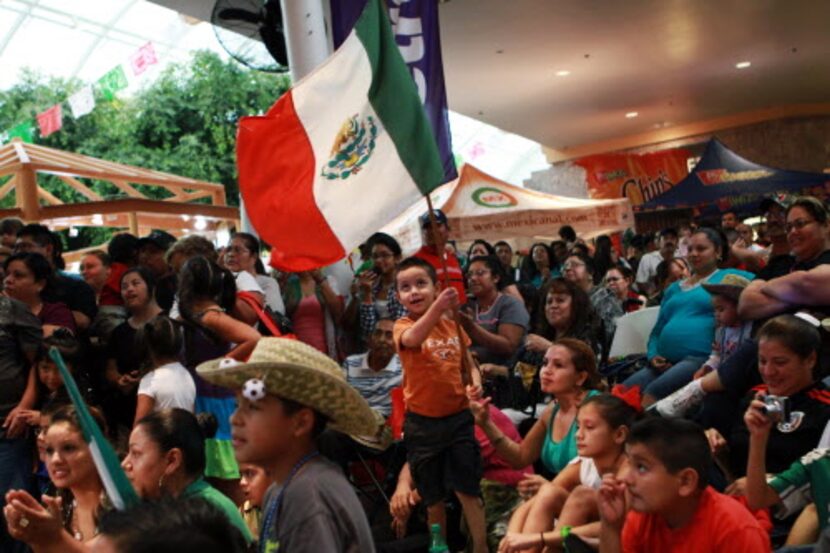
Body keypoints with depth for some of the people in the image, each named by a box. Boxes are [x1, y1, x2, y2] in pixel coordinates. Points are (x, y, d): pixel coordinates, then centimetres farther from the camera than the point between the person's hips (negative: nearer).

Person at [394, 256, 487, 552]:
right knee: (433, 497, 12)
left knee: (467, 490, 2)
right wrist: (437, 307, -51)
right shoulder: (402, 326, -10)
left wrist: (474, 384, -12)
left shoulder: (452, 325, 2)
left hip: (458, 417, 2)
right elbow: (412, 339, -36)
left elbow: (469, 366, 11)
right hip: (422, 422, -1)